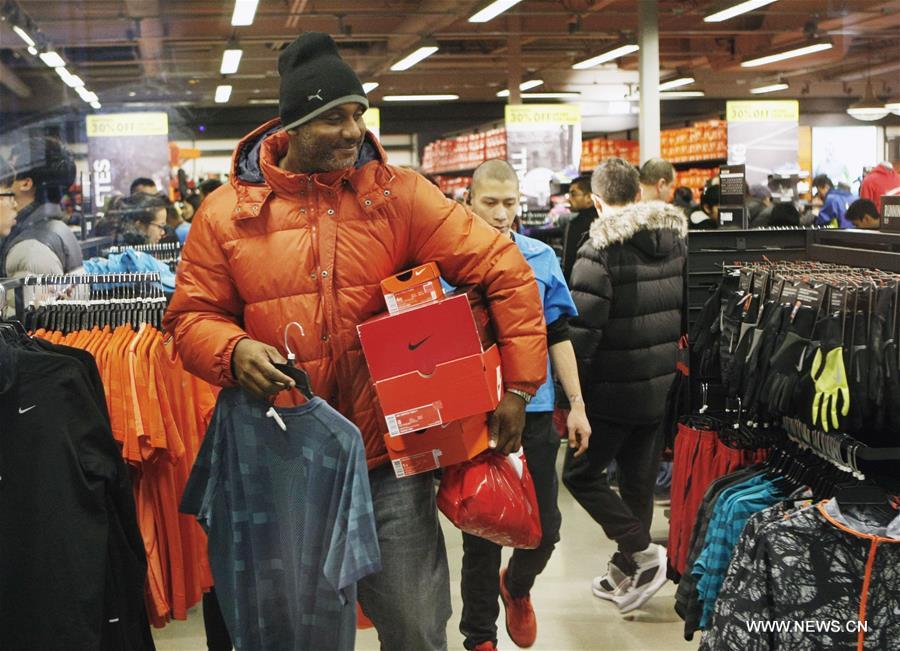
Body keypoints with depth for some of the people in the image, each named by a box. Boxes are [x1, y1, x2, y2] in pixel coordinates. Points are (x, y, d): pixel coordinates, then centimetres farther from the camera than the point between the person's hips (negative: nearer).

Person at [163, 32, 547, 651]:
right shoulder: (227, 212, 0)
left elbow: (505, 269, -4)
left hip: (391, 458, 0)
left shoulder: (398, 193, -3)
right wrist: (234, 350, -16)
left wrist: (519, 387, -8)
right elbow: (193, 315, 6)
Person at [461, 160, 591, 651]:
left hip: (533, 411, 2)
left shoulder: (542, 258, 3)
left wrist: (577, 404, 7)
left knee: (545, 525, 7)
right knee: (481, 531, 7)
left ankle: (517, 585, 40)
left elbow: (557, 335, 9)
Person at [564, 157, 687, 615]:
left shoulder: (599, 251, -17)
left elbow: (581, 330, -20)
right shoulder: (676, 240, 5)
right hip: (661, 385, 7)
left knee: (580, 473, 6)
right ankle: (626, 573, 26)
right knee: (639, 477, 16)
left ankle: (640, 552, -3)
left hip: (613, 390, -7)